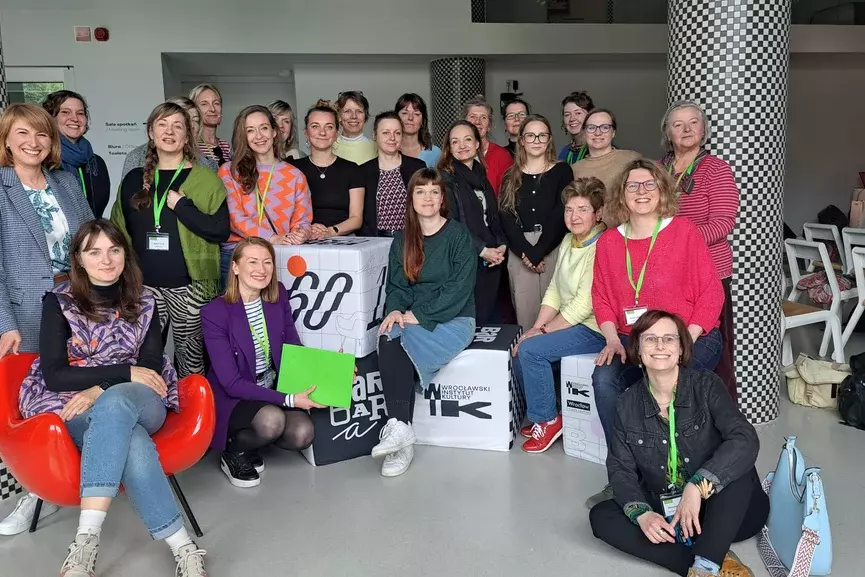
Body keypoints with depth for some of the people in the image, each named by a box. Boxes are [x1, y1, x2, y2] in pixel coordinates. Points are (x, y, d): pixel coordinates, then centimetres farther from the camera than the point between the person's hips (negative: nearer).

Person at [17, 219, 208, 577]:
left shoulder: (143, 302, 9)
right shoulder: (59, 302, 2)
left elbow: (152, 366, 1)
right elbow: (54, 375, -6)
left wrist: (102, 389, -17)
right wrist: (125, 373, -15)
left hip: (140, 403, 1)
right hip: (74, 408, -1)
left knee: (114, 404, -38)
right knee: (130, 441, -37)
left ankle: (86, 542, -43)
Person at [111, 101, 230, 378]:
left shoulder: (206, 179, 1)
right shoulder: (134, 179, 11)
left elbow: (221, 231, -8)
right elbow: (119, 232, 17)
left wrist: (181, 206, -14)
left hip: (189, 286, -3)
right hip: (144, 286, 3)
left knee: (191, 358, 4)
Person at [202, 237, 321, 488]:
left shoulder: (278, 295, -4)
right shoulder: (215, 312, -19)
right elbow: (232, 383, -21)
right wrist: (288, 399, -27)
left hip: (273, 388, 5)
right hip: (232, 398, -5)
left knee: (303, 434, -20)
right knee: (272, 419, -33)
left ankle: (248, 437, 11)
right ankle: (235, 453, 0)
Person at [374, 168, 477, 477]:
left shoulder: (458, 234, -3)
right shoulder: (402, 240, 14)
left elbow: (459, 288, -12)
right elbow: (396, 285, 10)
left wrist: (419, 315, -18)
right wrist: (395, 310, -13)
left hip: (454, 319, -4)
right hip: (412, 319, 5)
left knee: (397, 342, -30)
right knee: (388, 341, -29)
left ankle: (399, 426, -25)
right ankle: (400, 427, -30)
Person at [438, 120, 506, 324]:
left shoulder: (481, 175, 16)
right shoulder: (445, 179, -5)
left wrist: (502, 244, 2)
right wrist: (482, 250, -14)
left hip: (491, 261, 6)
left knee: (490, 319, 9)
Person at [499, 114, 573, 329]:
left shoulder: (562, 171, 6)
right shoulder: (511, 176, 13)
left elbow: (561, 216, -3)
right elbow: (506, 217, 2)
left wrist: (537, 252, -12)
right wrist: (525, 252, -12)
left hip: (552, 250, -2)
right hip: (520, 252, 2)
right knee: (524, 312, 0)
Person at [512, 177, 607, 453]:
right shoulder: (568, 241, 9)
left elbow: (584, 306, -22)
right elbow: (554, 291, 9)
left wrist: (542, 330, -14)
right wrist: (535, 329, -2)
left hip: (593, 329, -9)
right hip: (569, 323, 9)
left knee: (530, 349, -20)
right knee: (520, 349, -2)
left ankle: (548, 419, -1)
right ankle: (539, 414, 15)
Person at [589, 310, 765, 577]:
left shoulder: (705, 385, -10)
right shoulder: (627, 404, -1)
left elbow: (746, 442, -24)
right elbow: (621, 468, -3)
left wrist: (697, 487, -34)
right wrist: (641, 513, -22)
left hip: (724, 510, -3)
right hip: (664, 511, 3)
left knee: (738, 468, -31)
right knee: (601, 516, -19)